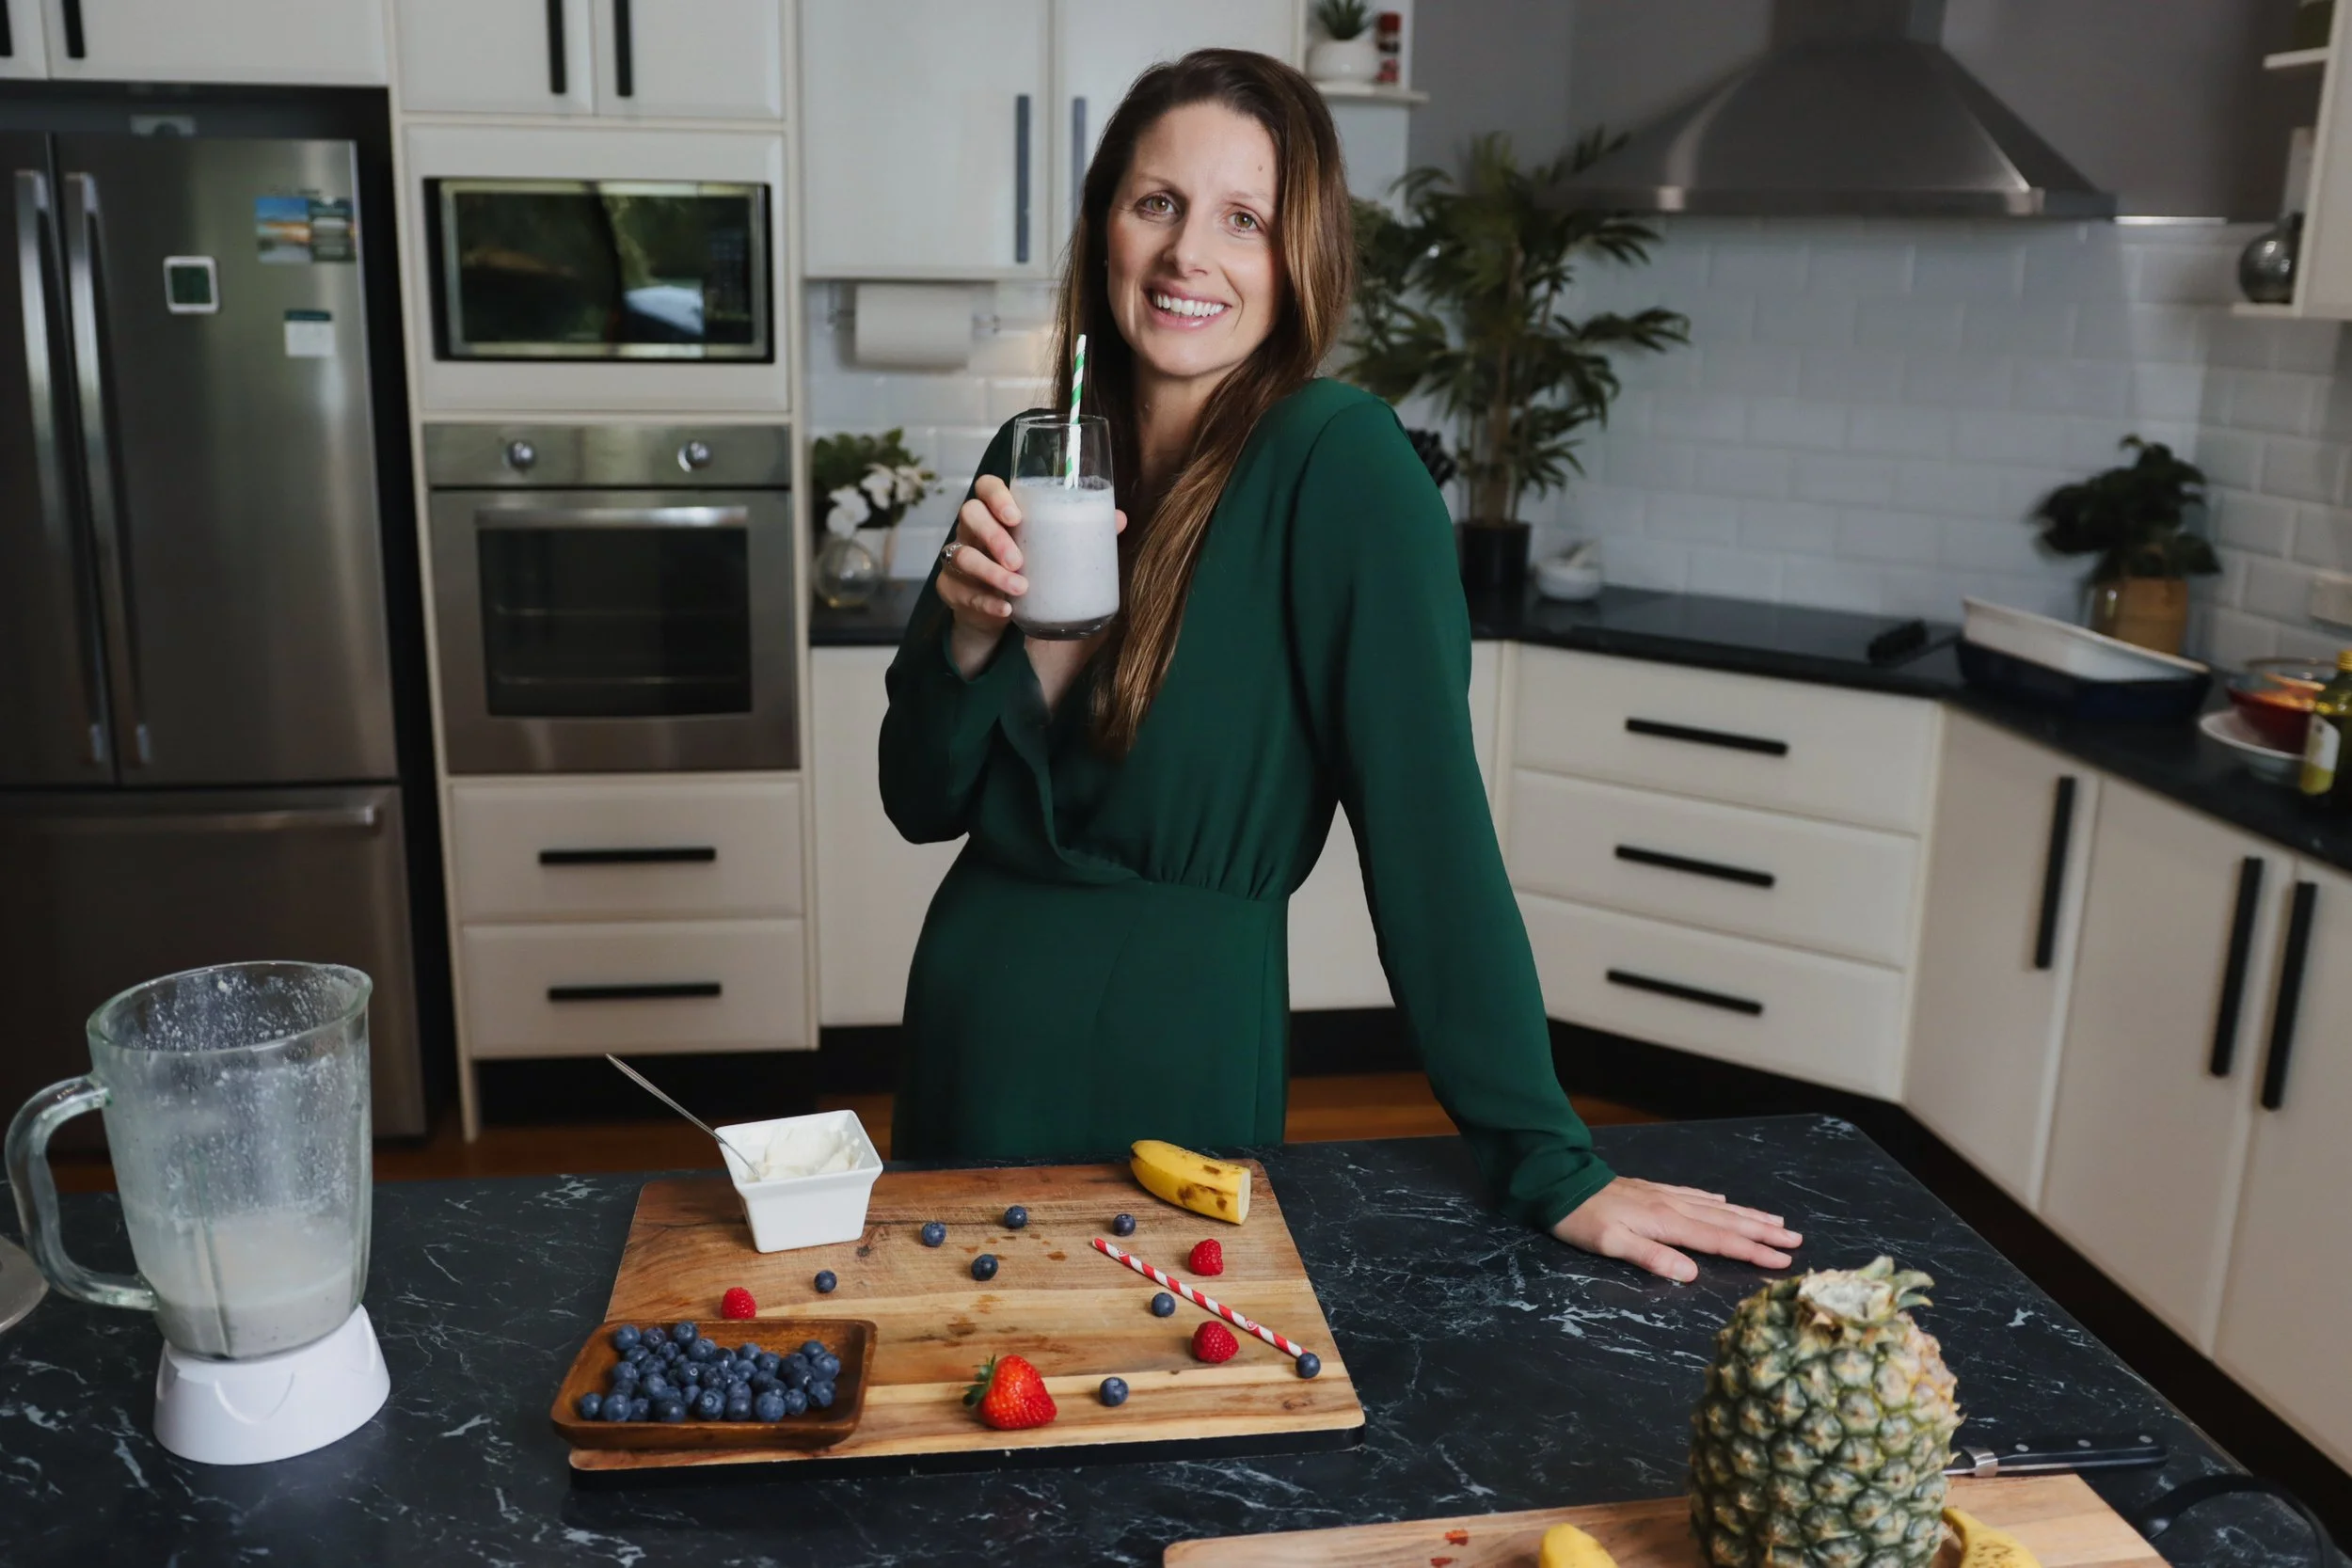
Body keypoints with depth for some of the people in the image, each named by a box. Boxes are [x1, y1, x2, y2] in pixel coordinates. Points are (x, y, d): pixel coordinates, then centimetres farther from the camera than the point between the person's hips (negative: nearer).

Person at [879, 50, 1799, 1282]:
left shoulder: (1340, 464, -17)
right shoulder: (1034, 456, -1)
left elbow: (1427, 814, -20)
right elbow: (920, 799, 1)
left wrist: (1548, 1165, -19)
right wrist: (971, 635, -18)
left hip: (1178, 1043, -5)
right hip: (970, 1020, 6)